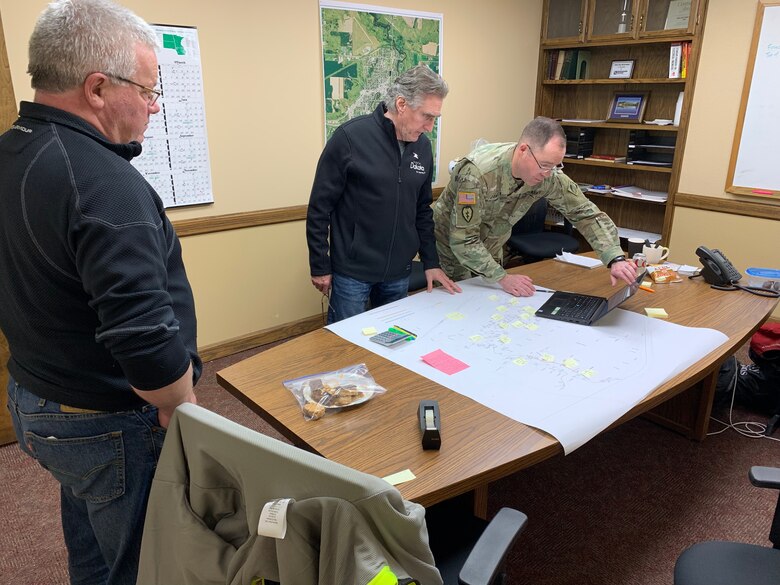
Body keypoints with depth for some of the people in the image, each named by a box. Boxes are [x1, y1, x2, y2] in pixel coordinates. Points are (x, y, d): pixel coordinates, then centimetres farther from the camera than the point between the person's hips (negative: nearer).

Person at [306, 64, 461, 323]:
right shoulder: (351, 137, -14)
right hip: (352, 272, -5)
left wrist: (431, 262, 9)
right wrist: (320, 267, -8)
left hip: (399, 273, 5)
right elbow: (319, 207, -10)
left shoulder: (423, 146, 3)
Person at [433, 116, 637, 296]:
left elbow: (586, 212, -13)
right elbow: (463, 241, -35)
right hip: (452, 246, -5)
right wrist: (502, 278, -37)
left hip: (490, 251, 5)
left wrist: (615, 258, -26)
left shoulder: (548, 175, -21)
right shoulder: (478, 173, -37)